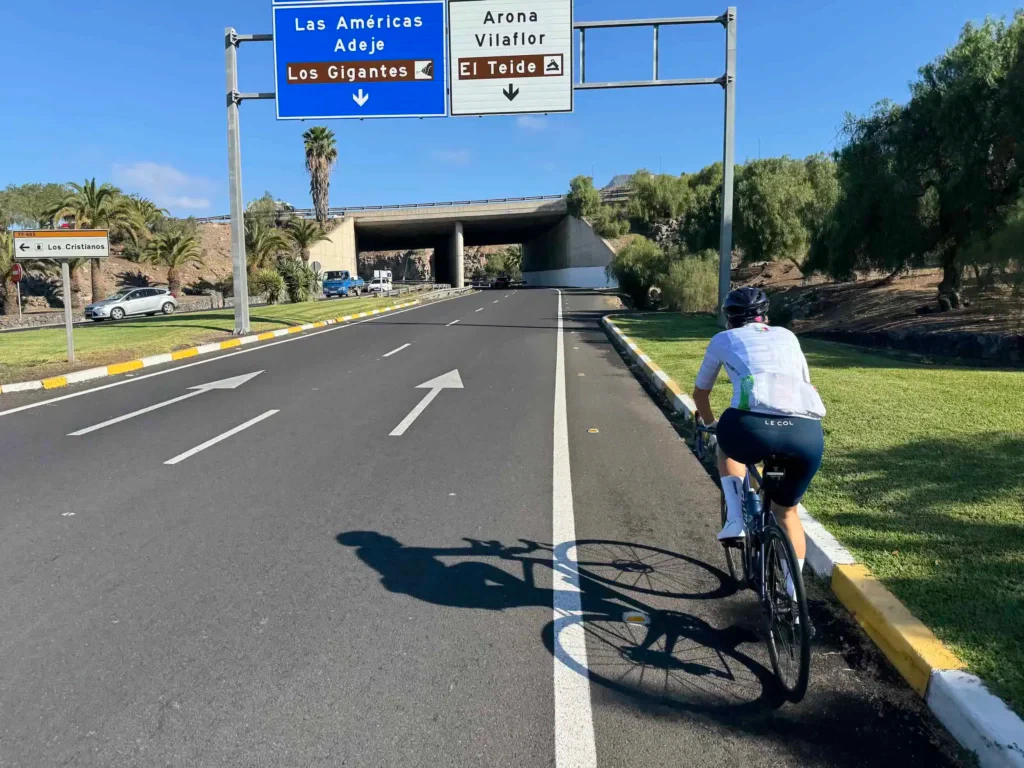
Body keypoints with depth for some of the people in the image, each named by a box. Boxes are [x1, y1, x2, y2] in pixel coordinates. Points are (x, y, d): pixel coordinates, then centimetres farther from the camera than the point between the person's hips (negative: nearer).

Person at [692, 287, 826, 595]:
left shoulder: (723, 339, 26)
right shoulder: (786, 336, 32)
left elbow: (700, 393, 38)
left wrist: (711, 425, 56)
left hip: (753, 425, -3)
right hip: (808, 432, 3)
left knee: (728, 446, 35)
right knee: (786, 511, 26)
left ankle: (735, 518, 18)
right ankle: (791, 596, 27)